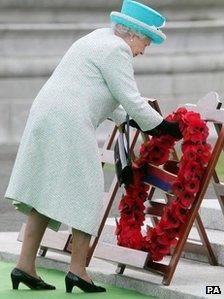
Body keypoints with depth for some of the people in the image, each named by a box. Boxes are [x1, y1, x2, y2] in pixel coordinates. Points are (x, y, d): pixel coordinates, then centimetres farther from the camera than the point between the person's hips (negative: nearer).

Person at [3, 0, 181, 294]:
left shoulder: (100, 38, 23)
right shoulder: (116, 49, -7)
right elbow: (132, 101, -8)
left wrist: (128, 119, 31)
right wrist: (164, 126, 4)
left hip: (44, 117, 10)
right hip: (69, 124, -10)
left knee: (45, 193, 11)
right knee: (86, 194, -1)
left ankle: (25, 265, 10)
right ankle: (78, 269, 0)